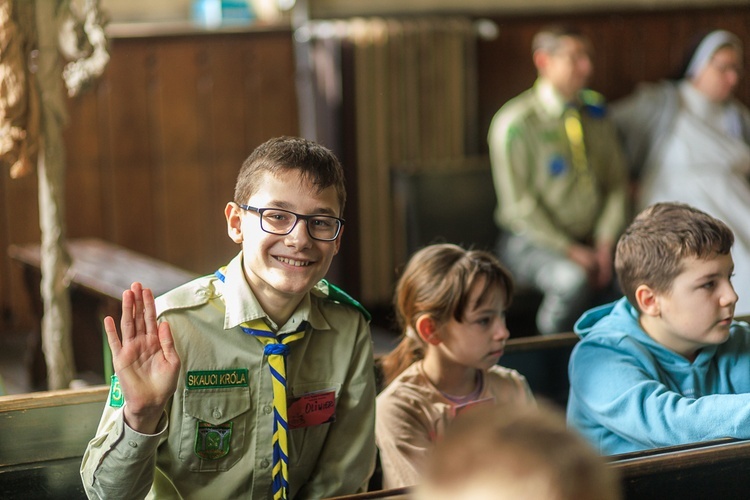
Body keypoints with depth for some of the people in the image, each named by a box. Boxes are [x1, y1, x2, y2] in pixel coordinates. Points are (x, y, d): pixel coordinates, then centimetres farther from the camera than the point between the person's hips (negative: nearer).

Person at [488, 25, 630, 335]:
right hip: (531, 240, -5)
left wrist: (605, 243, -6)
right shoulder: (515, 123, -10)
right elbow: (519, 205, -11)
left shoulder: (595, 112, 8)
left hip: (593, 240, 5)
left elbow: (617, 182, 9)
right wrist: (569, 251, -17)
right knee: (573, 280, -35)